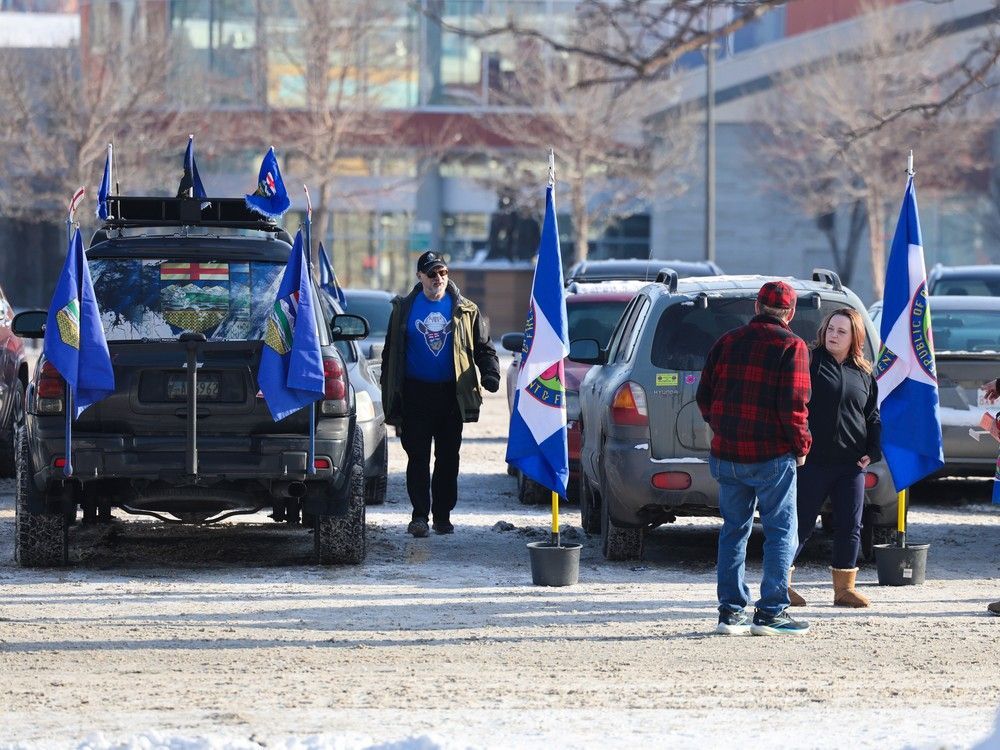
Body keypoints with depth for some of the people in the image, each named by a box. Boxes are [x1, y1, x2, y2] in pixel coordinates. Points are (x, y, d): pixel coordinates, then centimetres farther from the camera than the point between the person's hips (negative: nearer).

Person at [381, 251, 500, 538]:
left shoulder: (465, 310, 8)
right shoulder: (404, 309, 7)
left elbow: (483, 347, 12)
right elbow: (390, 353, 10)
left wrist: (490, 372, -8)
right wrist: (389, 394, 5)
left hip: (451, 394, 1)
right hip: (415, 393, -1)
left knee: (448, 457, 5)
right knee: (418, 457, -5)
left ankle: (442, 514, 12)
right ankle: (420, 515, -3)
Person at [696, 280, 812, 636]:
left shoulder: (727, 342, 9)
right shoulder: (791, 346, -8)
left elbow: (705, 397, 11)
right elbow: (793, 405, -14)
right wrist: (800, 445, -1)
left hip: (727, 455, 5)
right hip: (772, 456, -5)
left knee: (734, 530, 13)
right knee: (780, 532, 2)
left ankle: (730, 612, 11)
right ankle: (771, 612, -2)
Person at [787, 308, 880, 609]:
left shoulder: (864, 374, 12)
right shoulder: (810, 362, -3)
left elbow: (873, 416, 16)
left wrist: (872, 451, 4)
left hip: (851, 463, 4)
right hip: (813, 460, -4)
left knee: (850, 527, 6)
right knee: (801, 524, -1)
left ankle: (844, 587, 14)